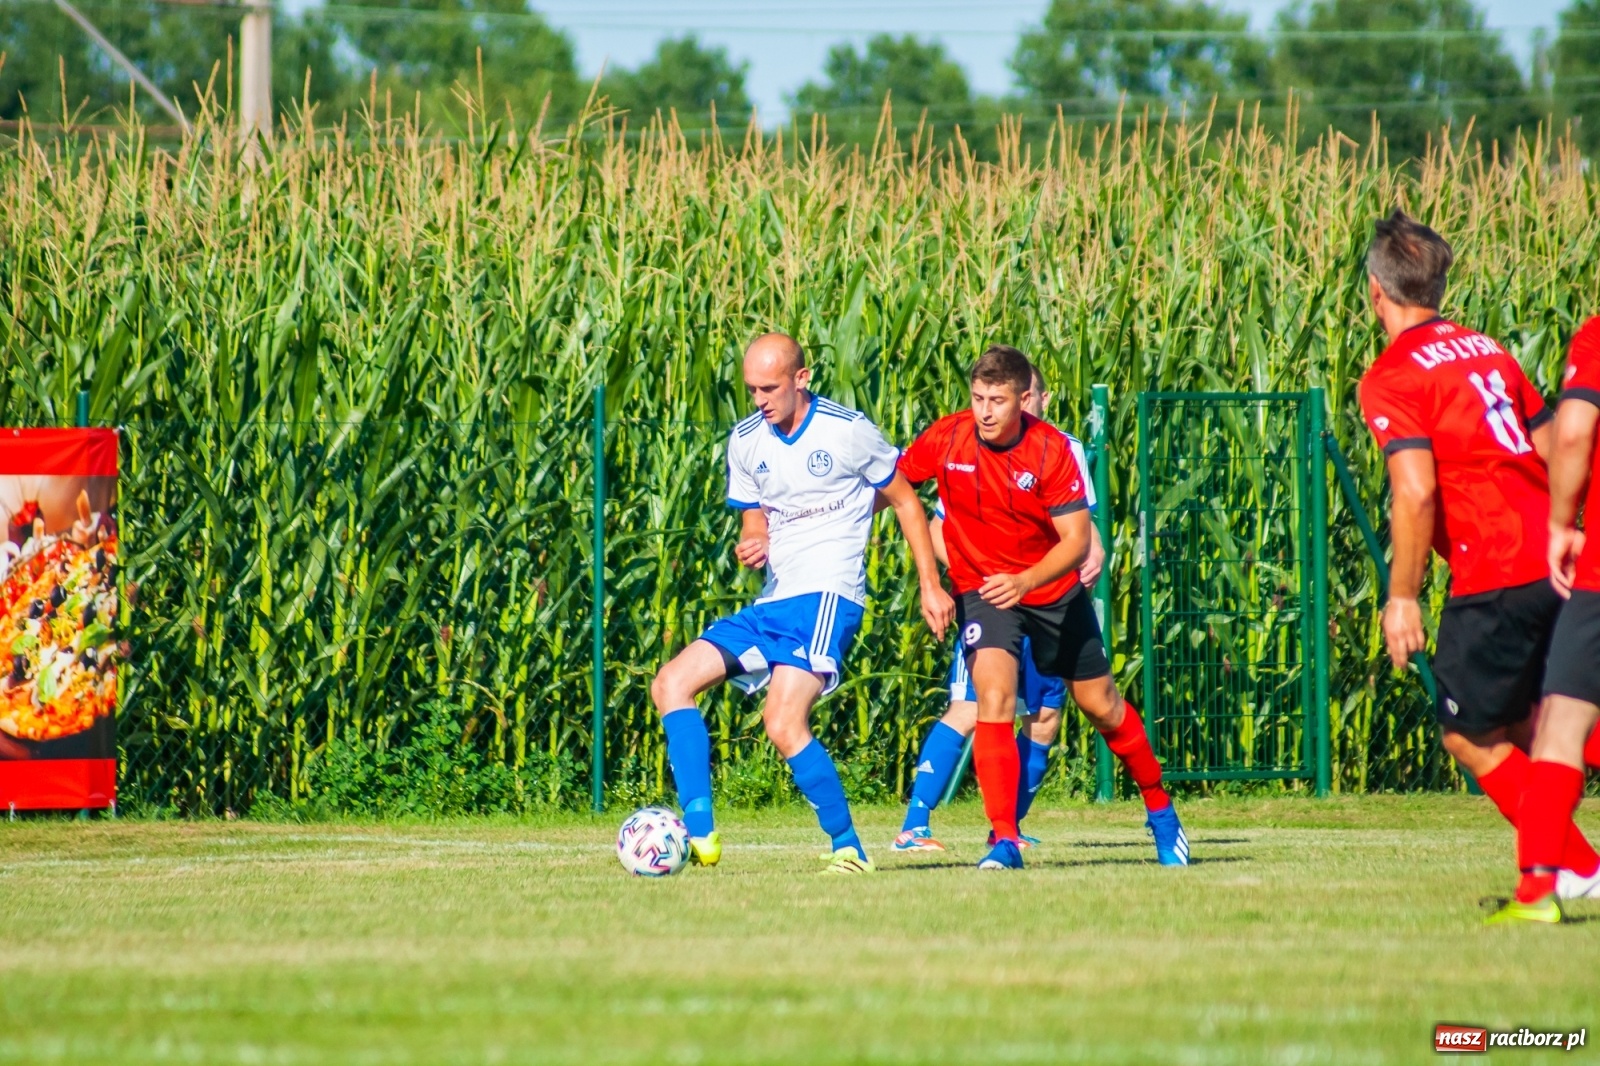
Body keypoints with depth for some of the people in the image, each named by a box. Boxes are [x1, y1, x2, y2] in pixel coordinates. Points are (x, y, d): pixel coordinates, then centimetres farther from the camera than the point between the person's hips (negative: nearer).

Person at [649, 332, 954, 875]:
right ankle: (698, 834, -12)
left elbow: (905, 500, 4)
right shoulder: (744, 441, 9)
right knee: (671, 684, -4)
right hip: (771, 604, 7)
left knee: (783, 721, -25)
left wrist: (931, 586, 1)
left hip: (826, 596, -7)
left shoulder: (847, 430, -6)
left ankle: (848, 847, -13)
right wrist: (750, 546, -9)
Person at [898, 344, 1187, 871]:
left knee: (1101, 704, 13)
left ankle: (1159, 808, 36)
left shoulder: (1051, 449, -20)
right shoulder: (947, 438, -16)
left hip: (1054, 590, 0)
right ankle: (1004, 841, -21)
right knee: (994, 698, -23)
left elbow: (1076, 540, -21)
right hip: (981, 588, 0)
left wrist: (1025, 582, -36)